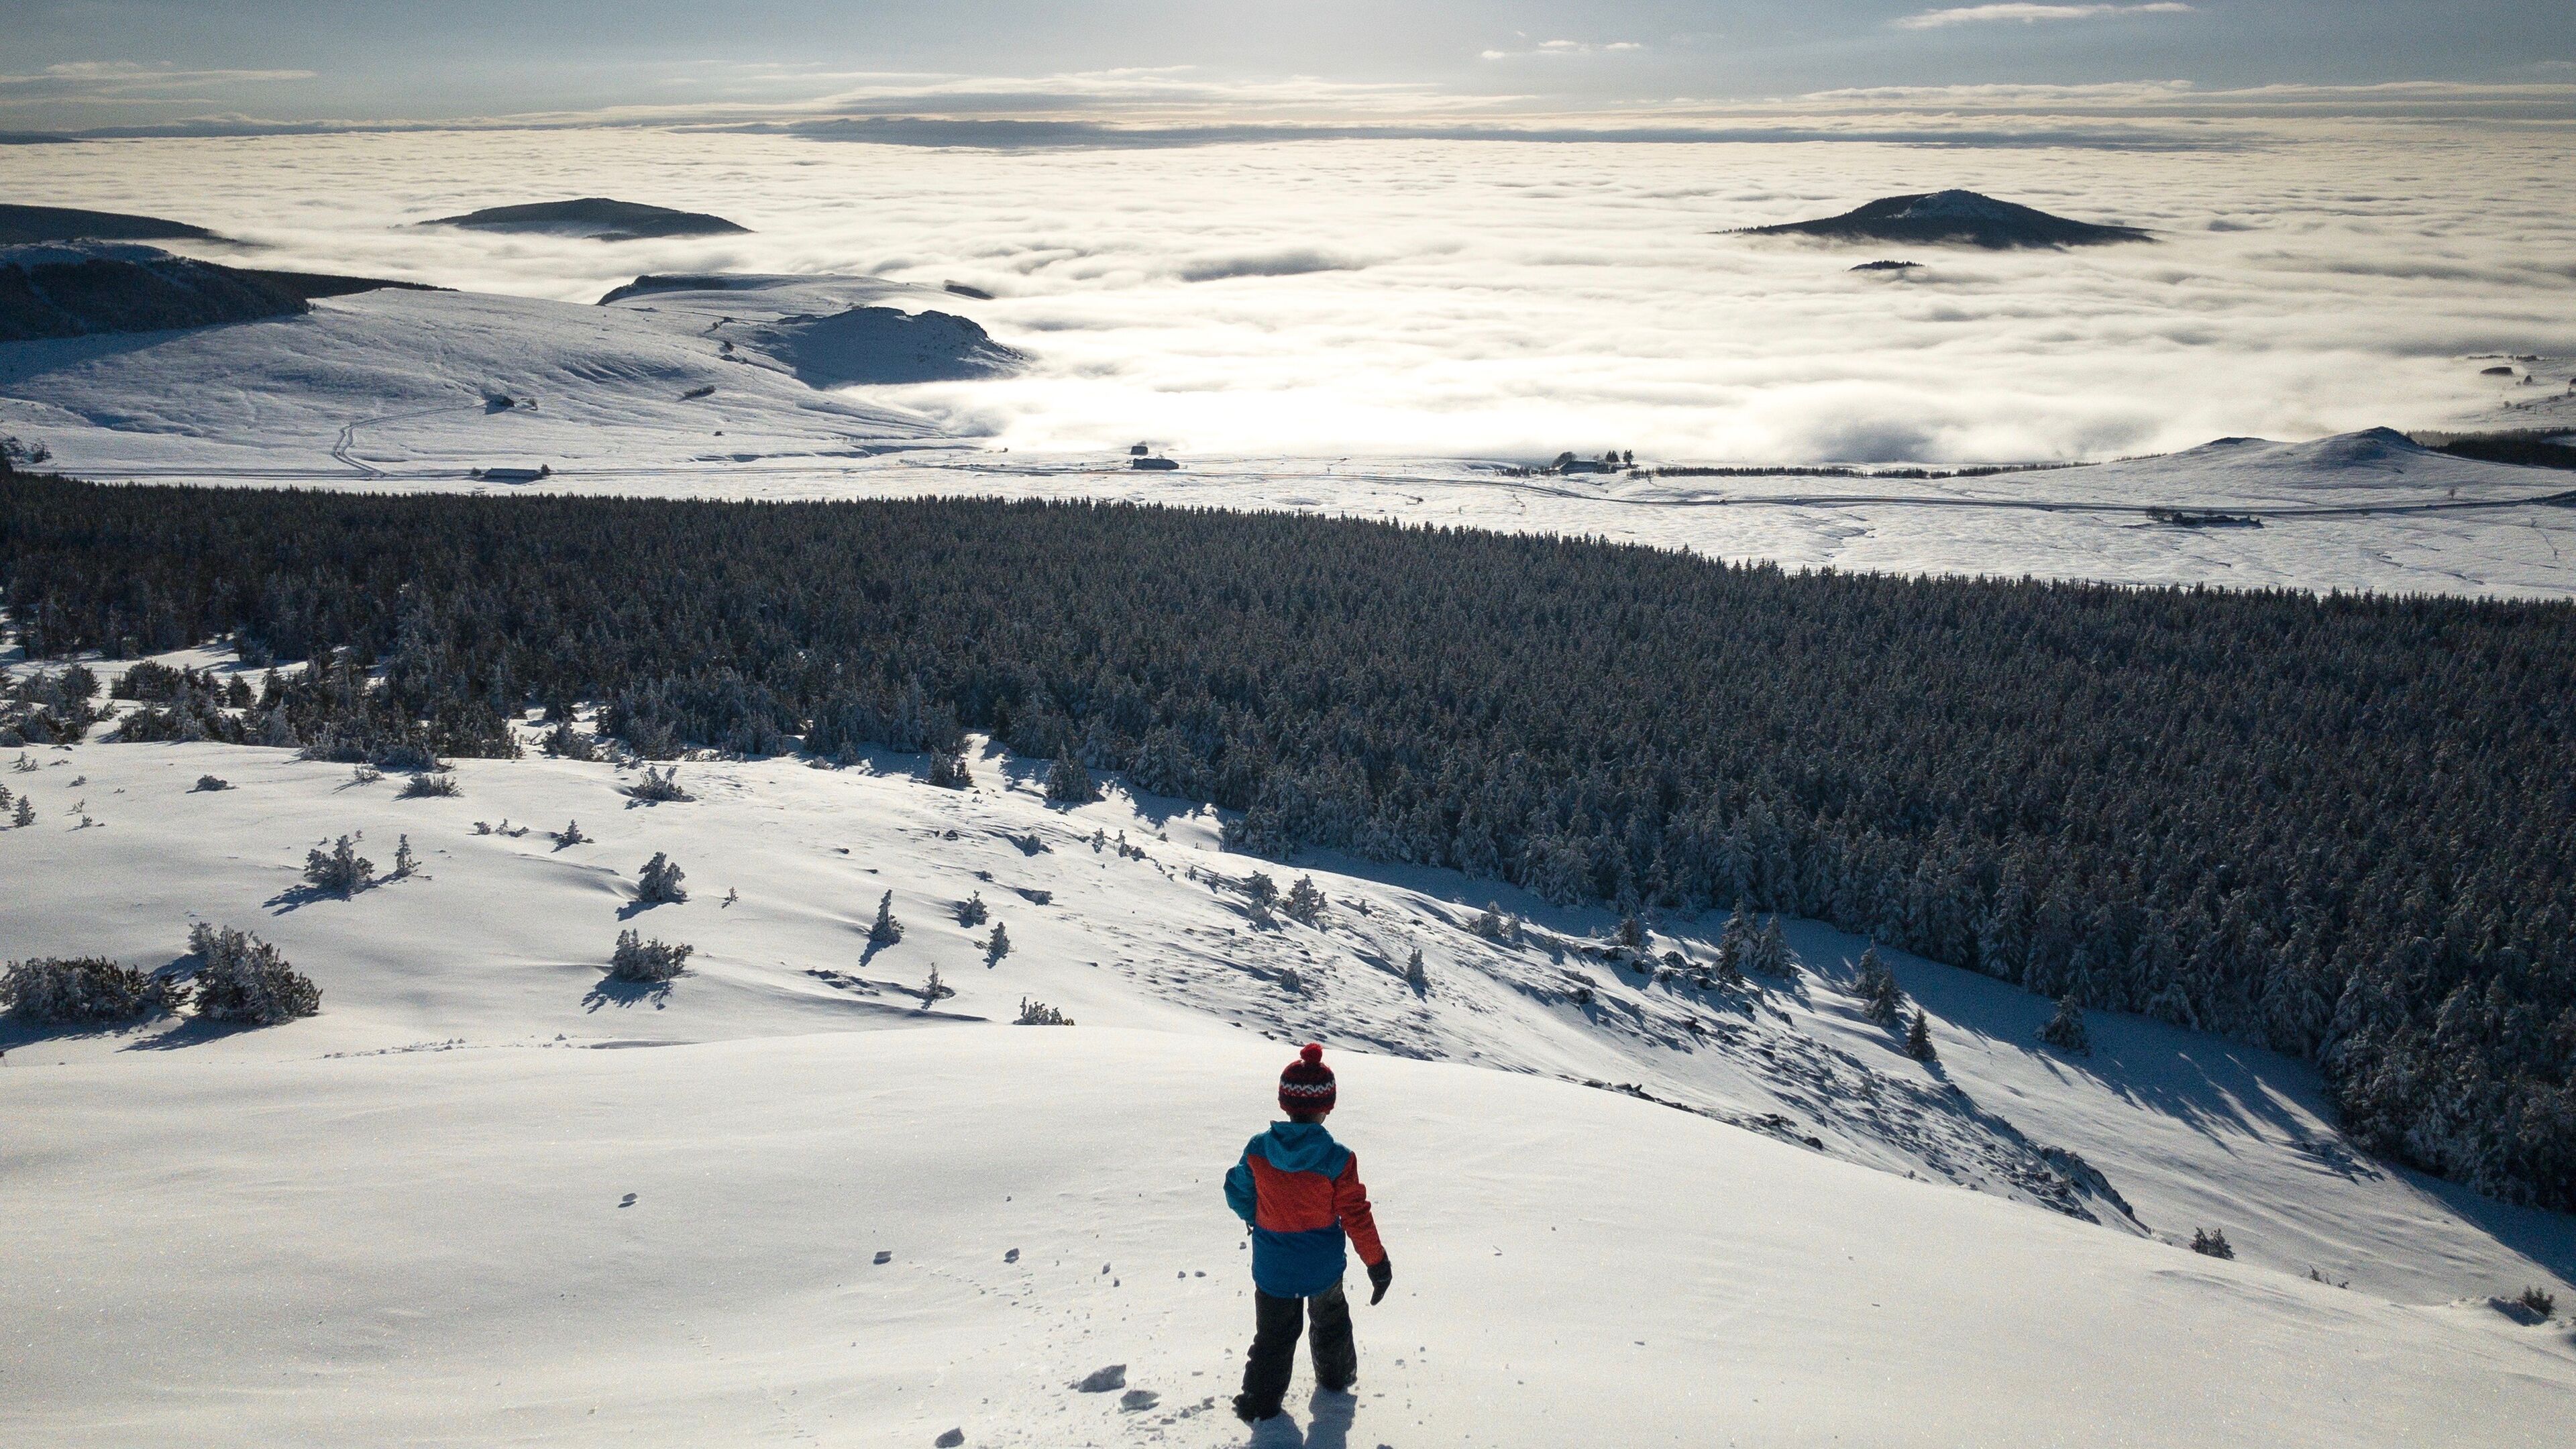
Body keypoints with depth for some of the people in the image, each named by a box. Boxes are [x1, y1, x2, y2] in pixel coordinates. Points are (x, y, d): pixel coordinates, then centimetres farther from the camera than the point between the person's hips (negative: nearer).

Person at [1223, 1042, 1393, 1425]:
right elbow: (1356, 1214, -15)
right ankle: (1337, 1376, 47)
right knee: (1331, 1320, 28)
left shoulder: (1258, 1149, -16)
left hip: (1272, 1267, 0)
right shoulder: (1337, 1159, -22)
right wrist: (1377, 1261, -3)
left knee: (1274, 1335, 18)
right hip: (1323, 1267, 0)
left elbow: (1239, 1194, -1)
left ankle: (1260, 1401, 21)